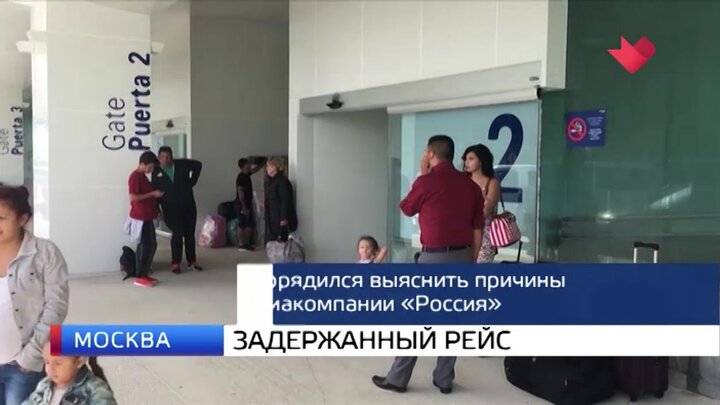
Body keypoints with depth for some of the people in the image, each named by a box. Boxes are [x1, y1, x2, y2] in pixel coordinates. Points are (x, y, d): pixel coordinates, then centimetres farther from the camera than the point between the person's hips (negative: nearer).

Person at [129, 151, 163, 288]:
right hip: (140, 218, -10)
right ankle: (139, 277, 2)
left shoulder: (143, 176, 15)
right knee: (145, 246, -5)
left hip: (147, 217, 10)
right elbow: (133, 197, -22)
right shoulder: (135, 176, -15)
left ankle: (144, 274, 20)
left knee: (152, 244, 12)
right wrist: (153, 194, -17)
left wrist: (156, 209, 16)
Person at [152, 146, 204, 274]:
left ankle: (192, 261, 20)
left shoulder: (181, 164, 1)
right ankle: (175, 263, 4)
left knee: (190, 233, 9)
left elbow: (198, 165, 14)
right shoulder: (156, 172, -1)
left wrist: (192, 181, 7)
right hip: (171, 209, -2)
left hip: (188, 205, 3)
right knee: (177, 234, -8)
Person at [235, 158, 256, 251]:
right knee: (242, 225, -2)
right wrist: (244, 207, -22)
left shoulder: (247, 175, 10)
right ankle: (241, 244, 5)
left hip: (248, 204, 10)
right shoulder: (241, 177, -17)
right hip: (242, 205, -10)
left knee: (250, 224, 12)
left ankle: (247, 243, 20)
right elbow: (240, 192, -21)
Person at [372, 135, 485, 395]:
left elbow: (406, 208, 9)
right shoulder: (471, 185, 6)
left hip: (434, 257, -5)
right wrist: (471, 262, 16)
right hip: (462, 257, 5)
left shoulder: (427, 181, -9)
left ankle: (397, 378, 10)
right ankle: (444, 379, 18)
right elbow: (478, 230, 8)